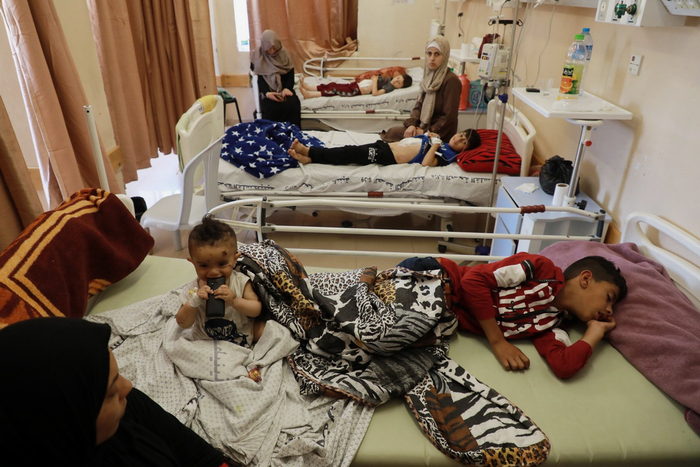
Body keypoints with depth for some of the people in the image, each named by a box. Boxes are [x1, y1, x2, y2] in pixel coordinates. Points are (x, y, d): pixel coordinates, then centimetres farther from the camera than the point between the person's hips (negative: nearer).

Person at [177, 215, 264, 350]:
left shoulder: (241, 282, -16)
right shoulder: (192, 290, -13)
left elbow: (256, 310, -14)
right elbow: (183, 324, -9)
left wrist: (234, 301, -31)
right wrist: (194, 302, -27)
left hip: (243, 333, -1)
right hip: (207, 343, 2)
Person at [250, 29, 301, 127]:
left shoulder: (283, 54, 6)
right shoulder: (257, 56, 0)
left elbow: (290, 73, 2)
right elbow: (259, 78, -6)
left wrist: (287, 88, -18)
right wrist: (267, 93, -25)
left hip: (283, 88, 2)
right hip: (267, 90, -2)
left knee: (292, 105, -30)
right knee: (271, 108, -34)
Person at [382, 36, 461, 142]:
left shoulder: (451, 80, -17)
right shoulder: (429, 76, 7)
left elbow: (449, 117, -18)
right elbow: (419, 104, 9)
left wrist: (426, 132, -16)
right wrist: (411, 124, -9)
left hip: (441, 135, -7)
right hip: (423, 126, 7)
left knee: (393, 133, -15)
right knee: (392, 131, -7)